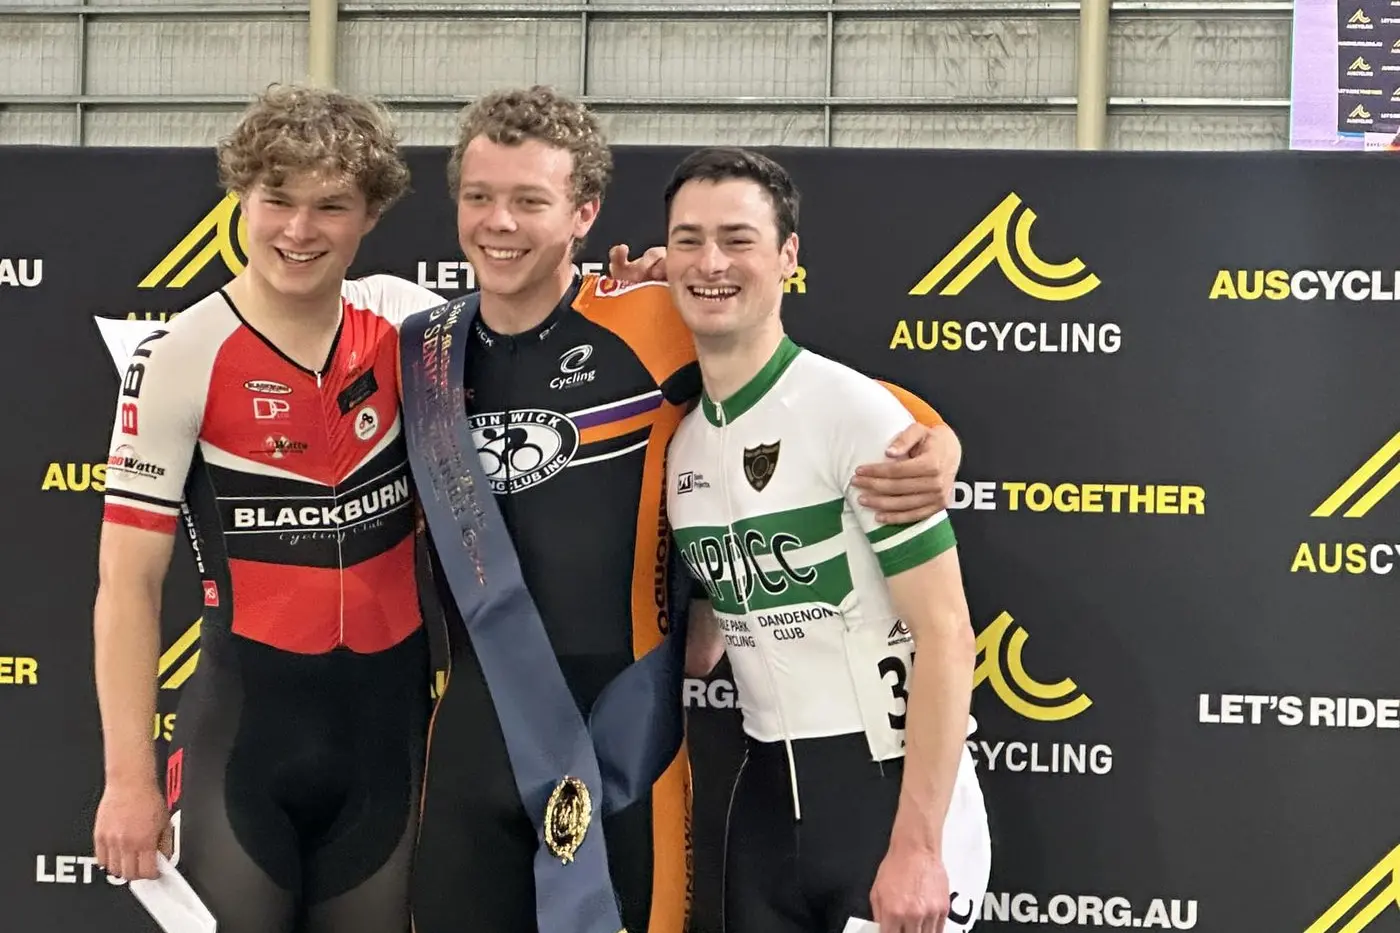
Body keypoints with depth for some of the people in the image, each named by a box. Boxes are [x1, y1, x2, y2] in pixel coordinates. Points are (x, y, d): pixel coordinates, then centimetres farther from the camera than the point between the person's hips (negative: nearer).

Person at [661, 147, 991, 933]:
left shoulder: (854, 411, -13)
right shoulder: (681, 436, 6)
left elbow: (946, 635, -15)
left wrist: (916, 846, -20)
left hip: (891, 788, -6)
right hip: (768, 792, 6)